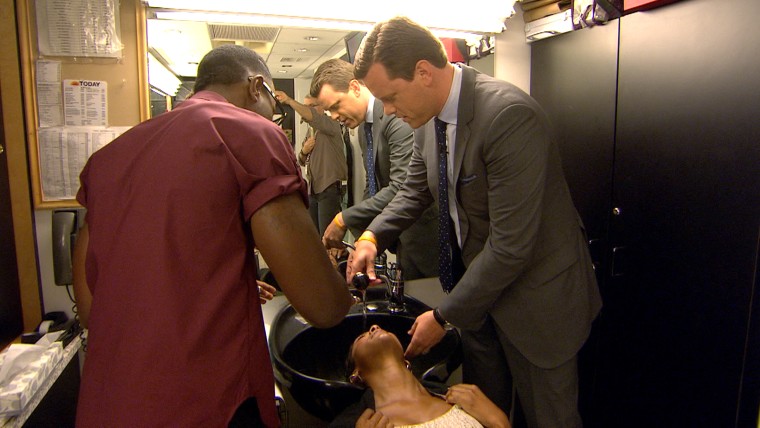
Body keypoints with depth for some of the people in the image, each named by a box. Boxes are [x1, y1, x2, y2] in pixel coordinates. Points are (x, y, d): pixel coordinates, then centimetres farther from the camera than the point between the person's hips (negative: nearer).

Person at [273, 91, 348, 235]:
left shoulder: (331, 125, -6)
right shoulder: (310, 132, 18)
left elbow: (311, 116, -28)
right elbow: (301, 162, 22)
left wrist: (288, 100, -29)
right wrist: (304, 151, 0)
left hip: (329, 187, -8)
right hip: (312, 189, 8)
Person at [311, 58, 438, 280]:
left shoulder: (398, 115, -20)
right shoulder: (364, 129, 10)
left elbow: (401, 189, -27)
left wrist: (344, 220, -21)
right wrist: (361, 240, 5)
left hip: (424, 238, -8)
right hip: (401, 239, 8)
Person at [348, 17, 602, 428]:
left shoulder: (509, 115, -29)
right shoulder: (428, 117, -4)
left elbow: (512, 246, -29)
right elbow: (415, 190, 12)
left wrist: (444, 317, -19)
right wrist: (372, 237, -6)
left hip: (535, 292, -6)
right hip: (476, 285, 7)